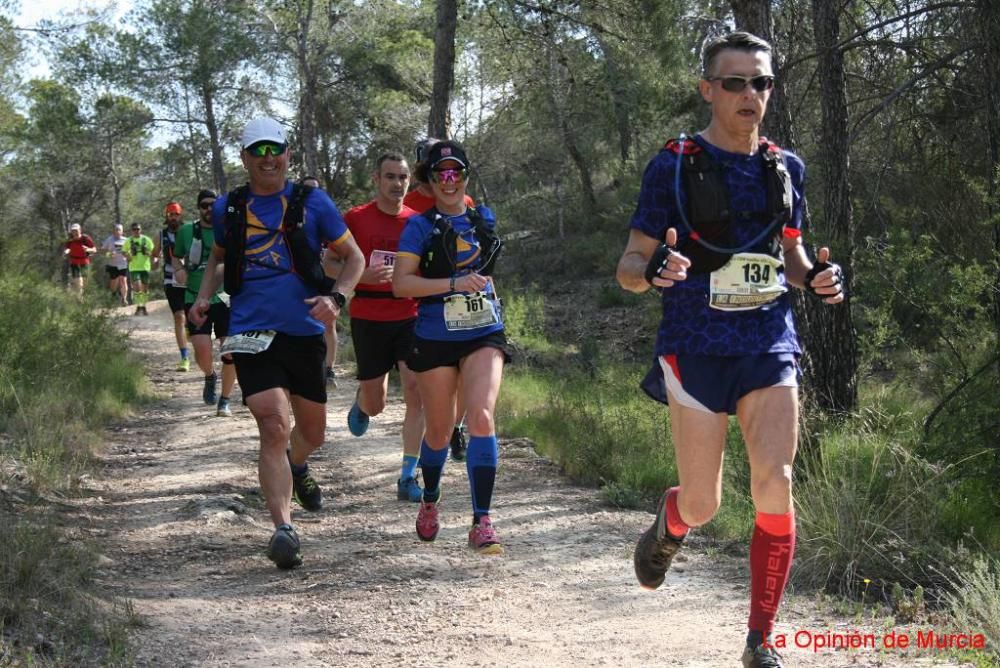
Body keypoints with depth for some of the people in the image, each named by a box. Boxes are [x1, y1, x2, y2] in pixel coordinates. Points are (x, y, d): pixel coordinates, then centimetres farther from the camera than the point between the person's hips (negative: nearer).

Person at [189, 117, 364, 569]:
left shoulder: (312, 202, 2)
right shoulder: (227, 209, 8)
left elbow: (354, 257, 6)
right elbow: (218, 259, 25)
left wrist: (336, 298, -12)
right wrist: (204, 296, 6)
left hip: (305, 333, 1)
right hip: (252, 333, -1)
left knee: (312, 432, 16)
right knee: (274, 427, -18)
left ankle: (295, 466, 52)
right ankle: (283, 529, -19)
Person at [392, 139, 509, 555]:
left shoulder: (484, 219, 9)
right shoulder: (420, 226, -2)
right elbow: (401, 283, -12)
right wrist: (454, 283, -19)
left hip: (484, 334, 1)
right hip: (435, 338, -1)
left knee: (481, 417, -18)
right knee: (439, 431, 10)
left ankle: (482, 523, -18)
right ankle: (429, 503, 39)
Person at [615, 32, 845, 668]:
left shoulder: (784, 167, 9)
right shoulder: (674, 166, -3)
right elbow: (629, 265, -1)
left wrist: (817, 277, -2)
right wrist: (654, 271, -26)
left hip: (770, 343, 3)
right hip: (697, 347, -3)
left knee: (775, 485, -12)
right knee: (702, 505, 2)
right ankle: (667, 530, 41)